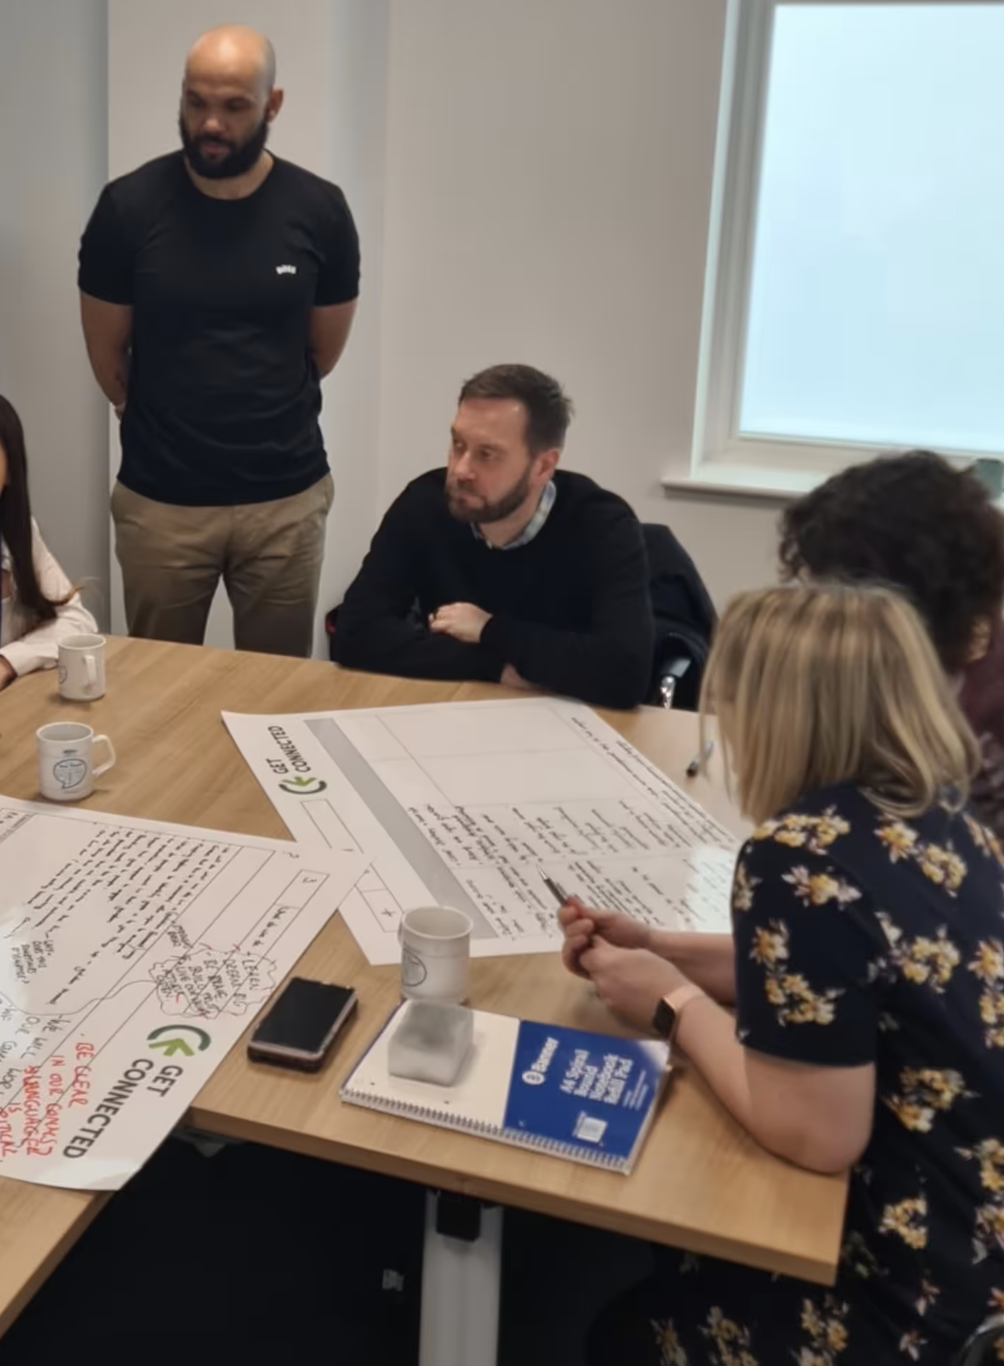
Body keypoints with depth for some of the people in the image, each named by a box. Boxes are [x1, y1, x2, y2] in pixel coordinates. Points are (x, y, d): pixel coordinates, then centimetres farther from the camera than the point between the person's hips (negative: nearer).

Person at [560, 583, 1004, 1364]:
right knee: (644, 1263, 25)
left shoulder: (802, 856, -28)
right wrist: (657, 950, 7)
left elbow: (816, 1134, -26)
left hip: (927, 1298, -8)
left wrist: (676, 1004, -11)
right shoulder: (938, 818, -2)